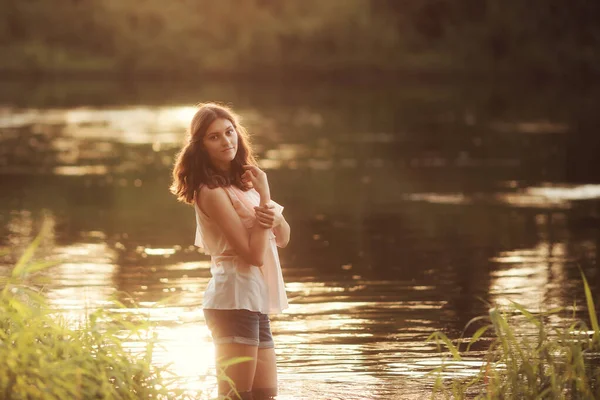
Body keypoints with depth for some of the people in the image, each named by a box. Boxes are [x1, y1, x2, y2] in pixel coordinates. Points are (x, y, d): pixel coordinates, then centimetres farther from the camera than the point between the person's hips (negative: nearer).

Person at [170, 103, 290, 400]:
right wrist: (264, 197, -14)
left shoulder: (243, 182, 13)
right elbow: (254, 254, -18)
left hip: (256, 303, 9)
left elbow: (283, 238, 12)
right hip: (235, 300, -9)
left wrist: (273, 218, -11)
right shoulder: (212, 192, -13)